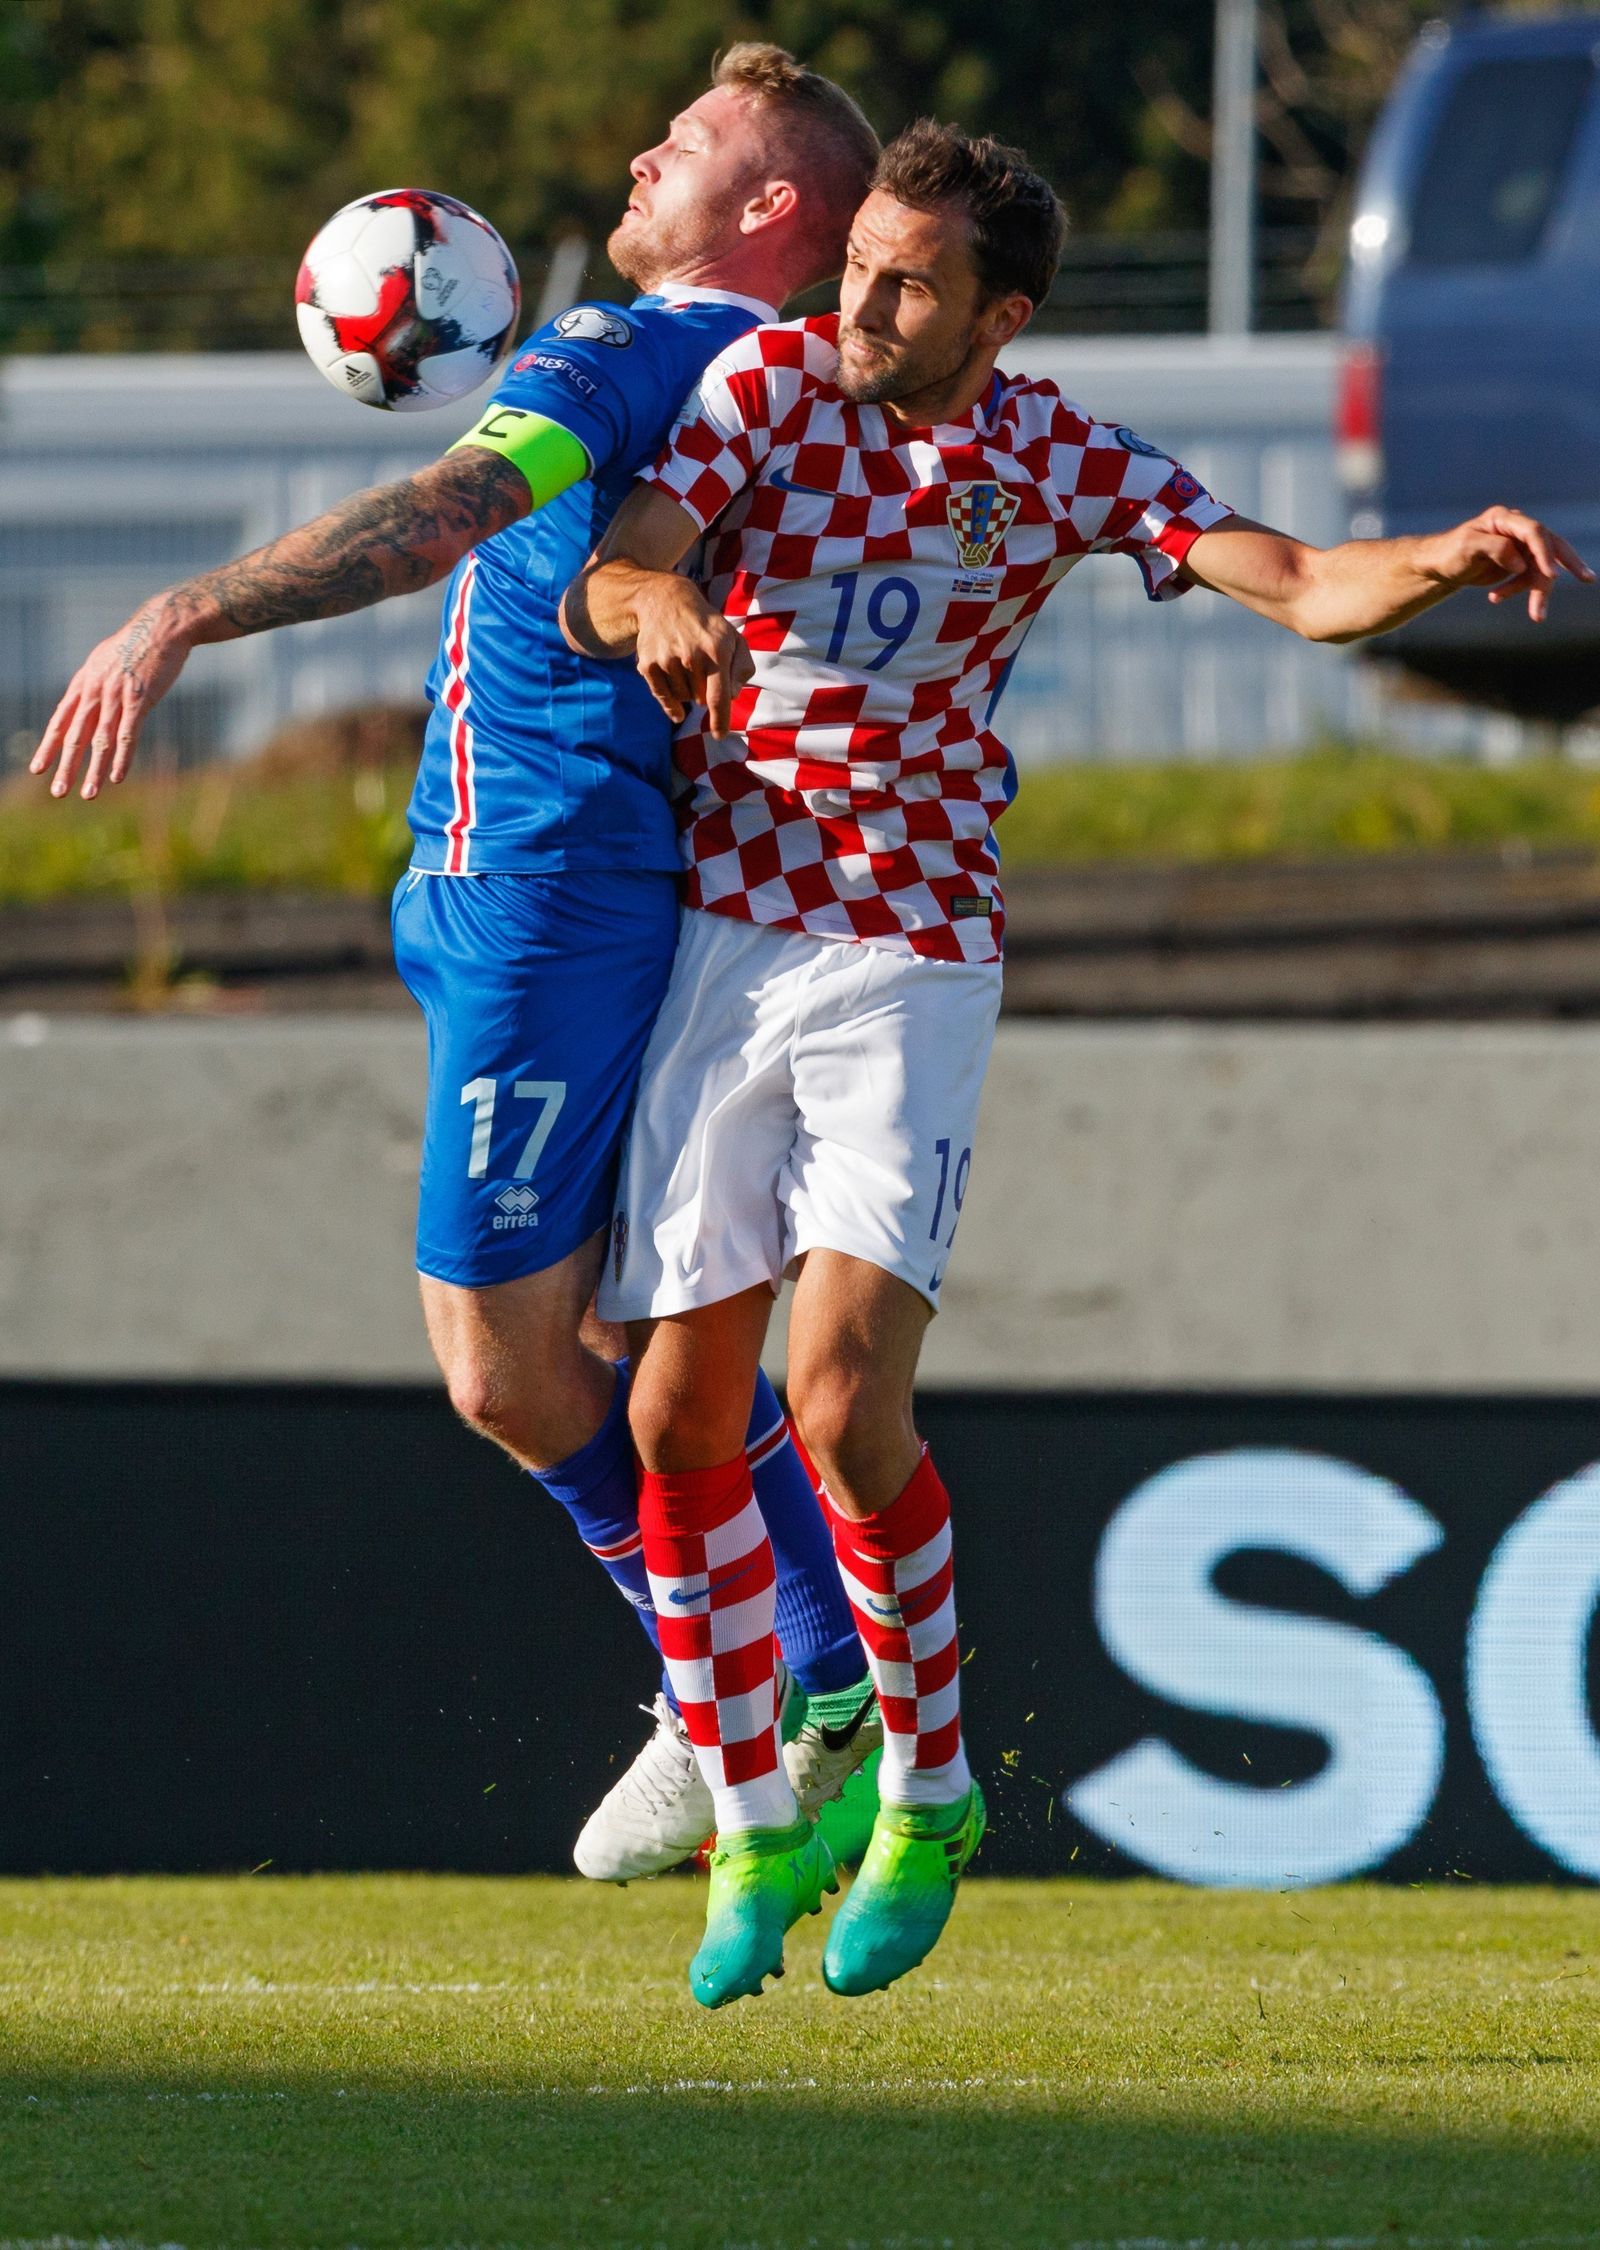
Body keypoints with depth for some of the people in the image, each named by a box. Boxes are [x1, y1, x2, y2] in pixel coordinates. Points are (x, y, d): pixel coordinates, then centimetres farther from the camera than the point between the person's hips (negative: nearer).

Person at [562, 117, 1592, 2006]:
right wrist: (659, 601, -36)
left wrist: (1448, 557, -29)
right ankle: (754, 1834, 16)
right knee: (683, 1412, 1)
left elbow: (1300, 586, -7)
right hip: (719, 933, 2)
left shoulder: (1060, 467, -1)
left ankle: (927, 1795, 5)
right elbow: (603, 576, -12)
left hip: (914, 959, -2)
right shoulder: (771, 384, -1)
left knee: (843, 1401, -16)